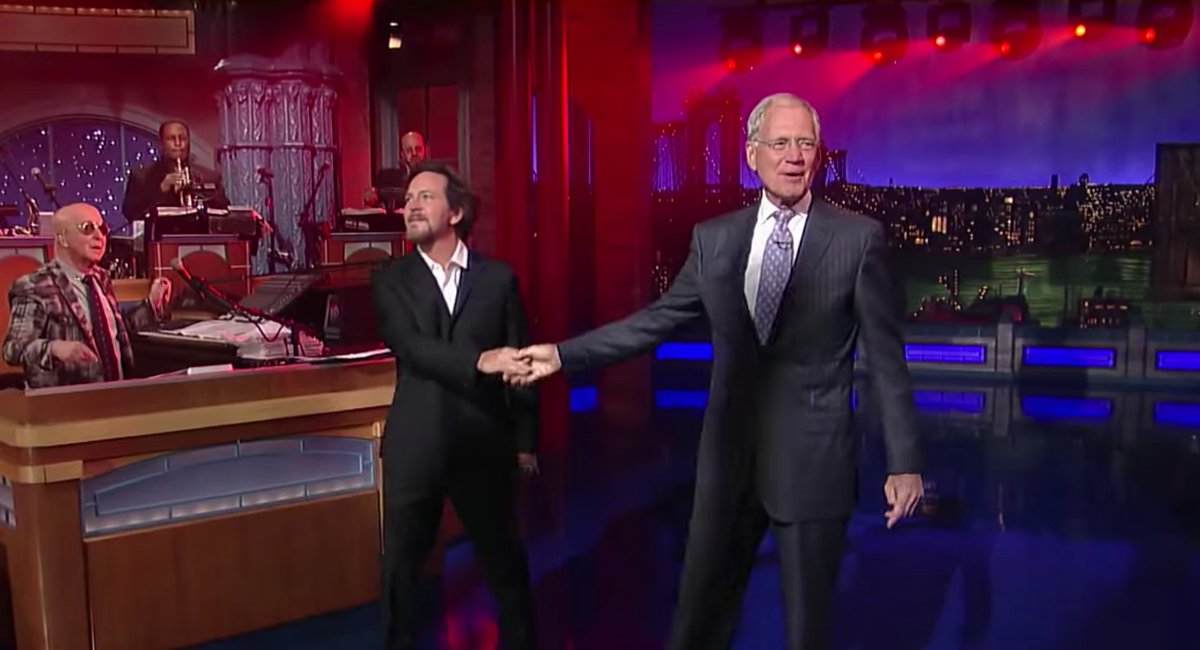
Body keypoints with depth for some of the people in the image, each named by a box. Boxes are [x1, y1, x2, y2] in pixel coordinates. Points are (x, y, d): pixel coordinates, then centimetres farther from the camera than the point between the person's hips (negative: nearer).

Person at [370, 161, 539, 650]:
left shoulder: (498, 278, 2)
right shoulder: (391, 281, 2)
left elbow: (518, 363, 4)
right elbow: (413, 348, -14)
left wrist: (526, 440, 3)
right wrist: (479, 361, -30)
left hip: (484, 443, 0)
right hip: (415, 445, 0)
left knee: (503, 557, 14)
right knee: (400, 566, 10)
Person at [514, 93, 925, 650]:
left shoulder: (858, 237, -5)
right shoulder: (714, 238, 5)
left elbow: (886, 358, -3)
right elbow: (656, 320, 7)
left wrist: (904, 462, -4)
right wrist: (564, 355, 1)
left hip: (812, 458, -3)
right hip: (730, 454, 3)